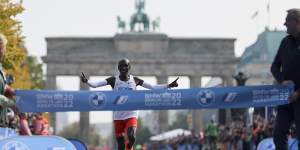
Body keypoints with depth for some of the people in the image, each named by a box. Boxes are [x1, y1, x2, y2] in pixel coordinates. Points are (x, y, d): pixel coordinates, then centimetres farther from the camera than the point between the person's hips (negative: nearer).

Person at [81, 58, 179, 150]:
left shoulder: (135, 80, 3)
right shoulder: (114, 80, -2)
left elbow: (153, 87, 5)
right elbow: (95, 85, -11)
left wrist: (169, 86, -4)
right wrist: (86, 81, -31)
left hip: (131, 115, 0)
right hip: (118, 116, 0)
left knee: (131, 137, -21)